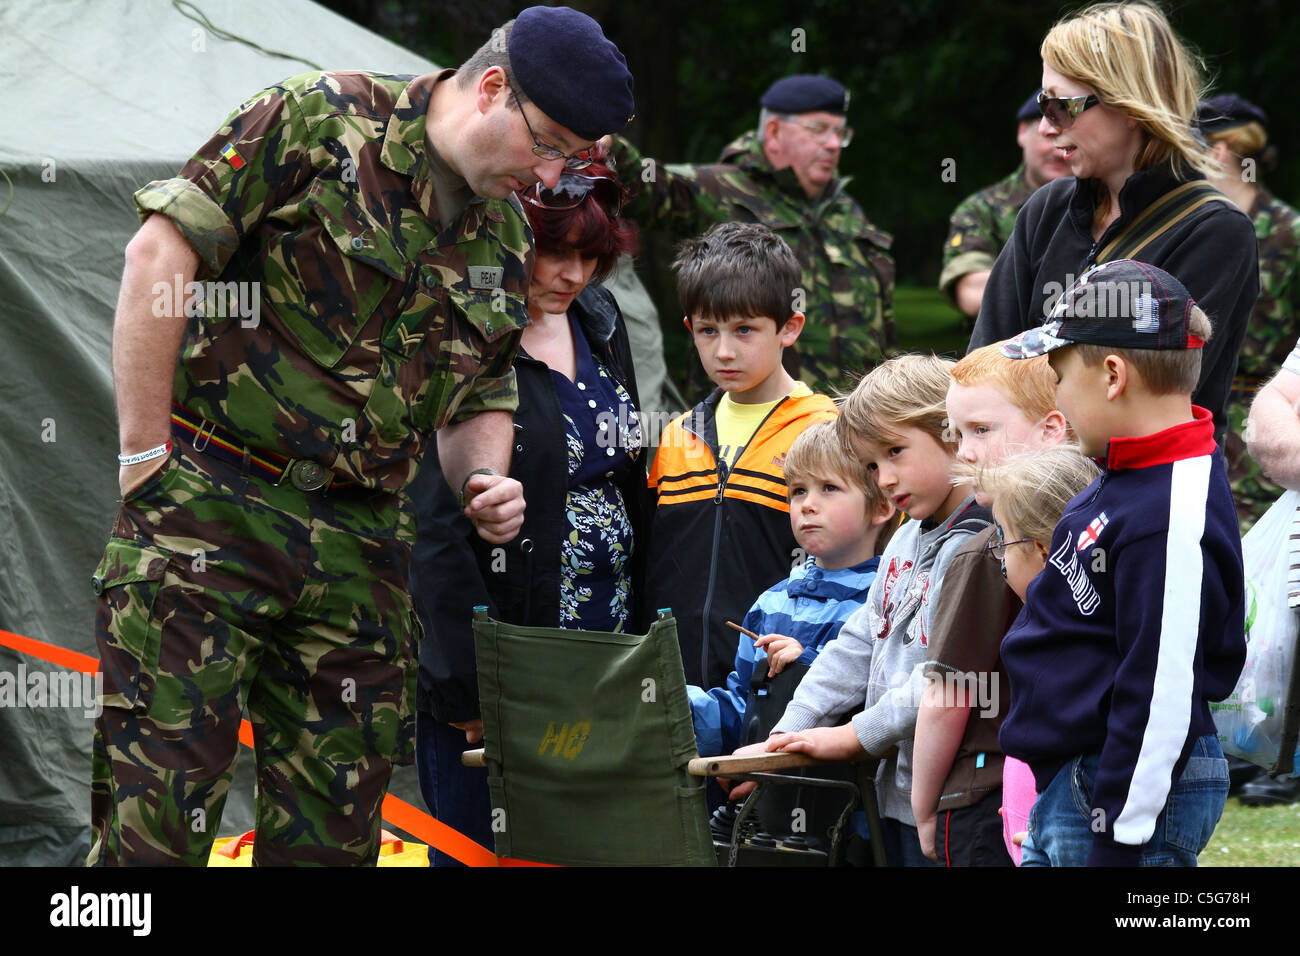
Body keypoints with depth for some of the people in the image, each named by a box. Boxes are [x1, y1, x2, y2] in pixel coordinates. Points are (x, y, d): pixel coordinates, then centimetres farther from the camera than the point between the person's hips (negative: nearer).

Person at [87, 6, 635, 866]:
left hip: (362, 545, 7)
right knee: (160, 800, -11)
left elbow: (481, 393, 26)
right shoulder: (320, 122, -7)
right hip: (206, 512, -7)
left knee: (335, 824, 7)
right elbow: (162, 251, -12)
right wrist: (145, 455, -12)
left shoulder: (506, 241, 14)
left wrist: (486, 480, 2)